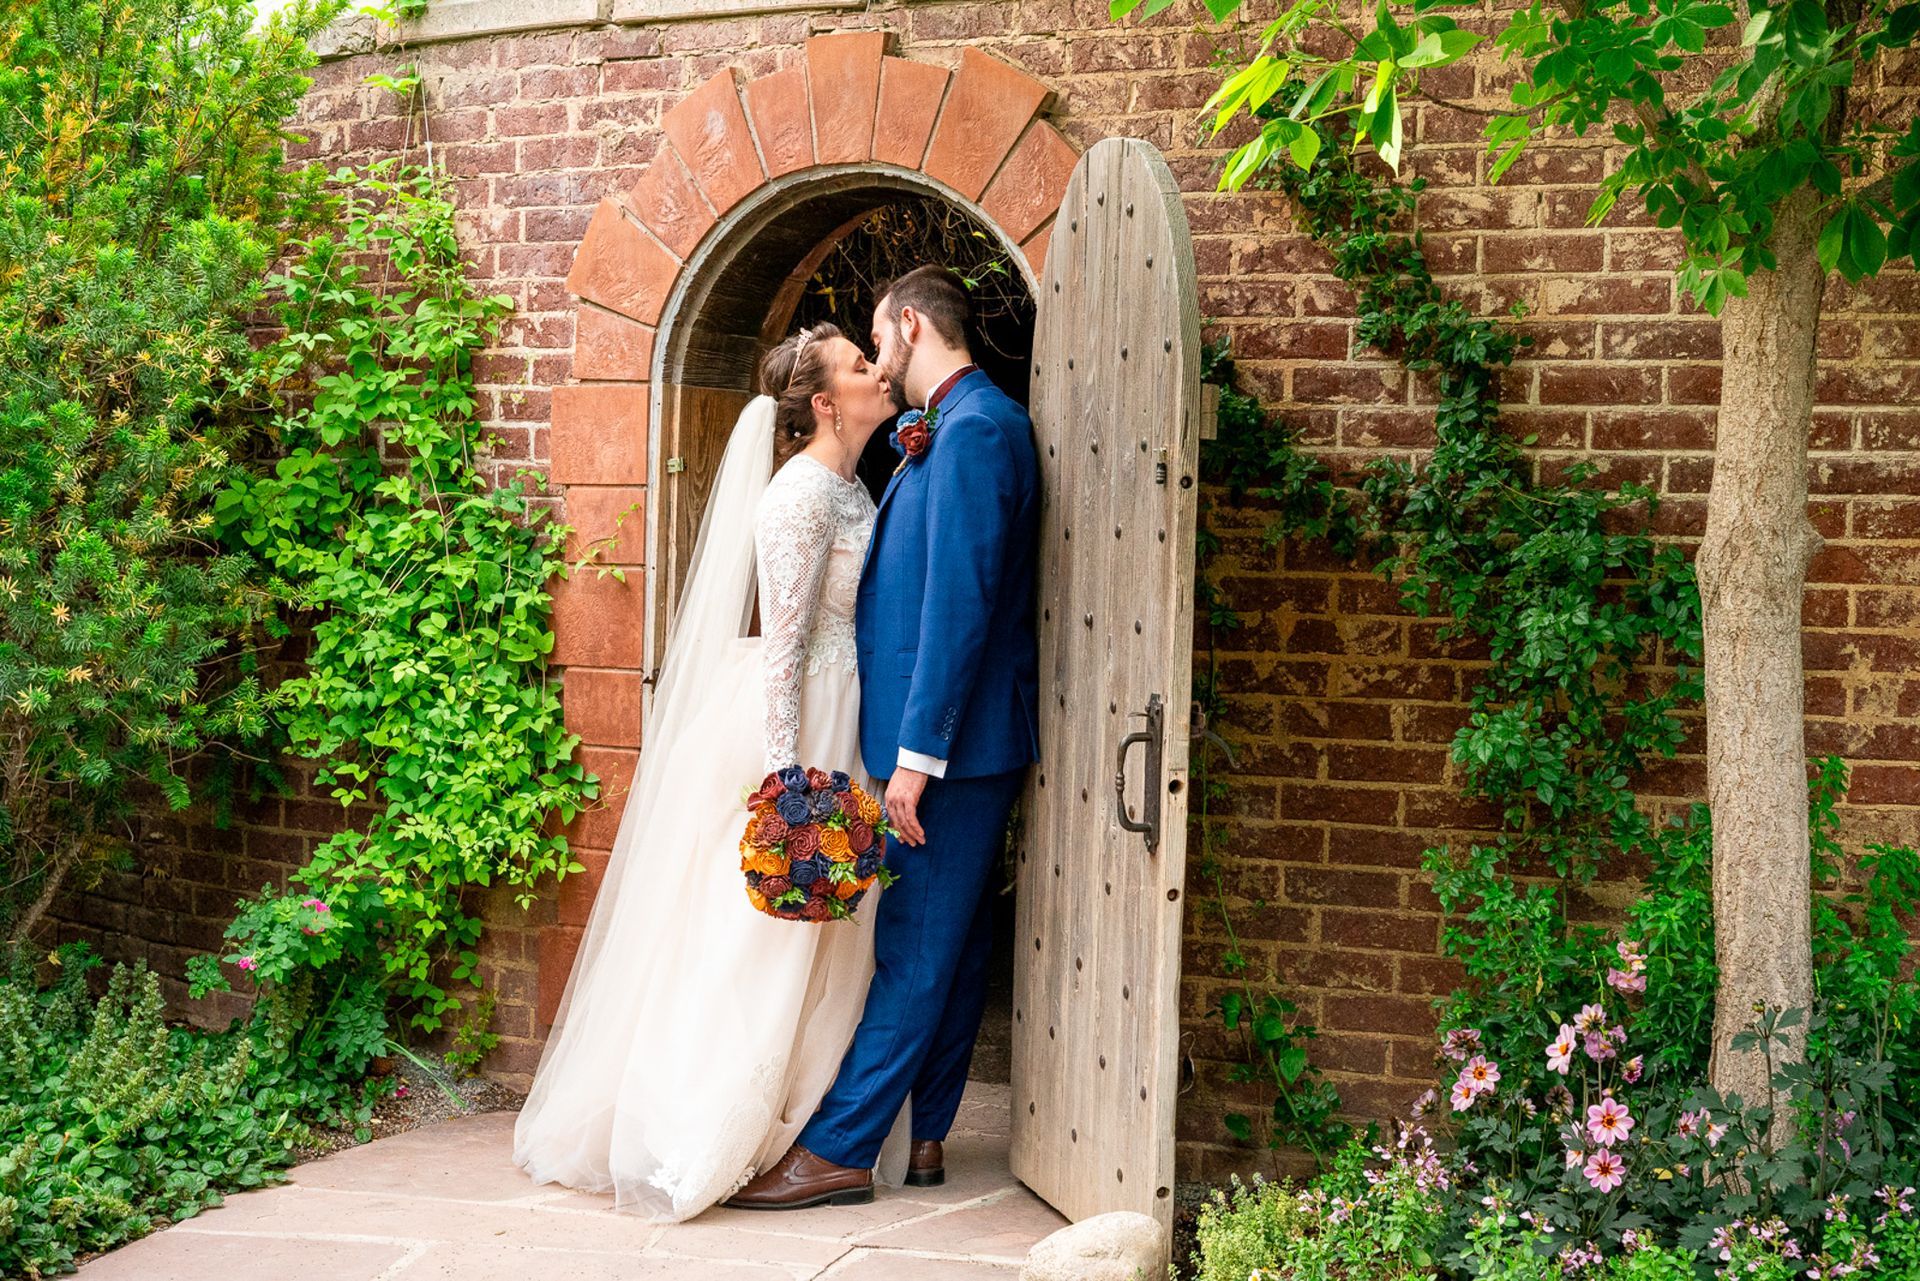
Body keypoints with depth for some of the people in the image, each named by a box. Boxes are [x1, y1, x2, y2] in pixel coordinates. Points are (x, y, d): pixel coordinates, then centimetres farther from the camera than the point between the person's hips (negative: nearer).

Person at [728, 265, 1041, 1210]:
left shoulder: (974, 429, -16)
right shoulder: (951, 428, 16)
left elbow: (959, 601, -22)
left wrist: (917, 752, -22)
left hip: (952, 740, -10)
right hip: (957, 741, 10)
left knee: (915, 947, -5)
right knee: (949, 943, 13)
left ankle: (840, 1149, -1)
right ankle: (922, 1138, 21)